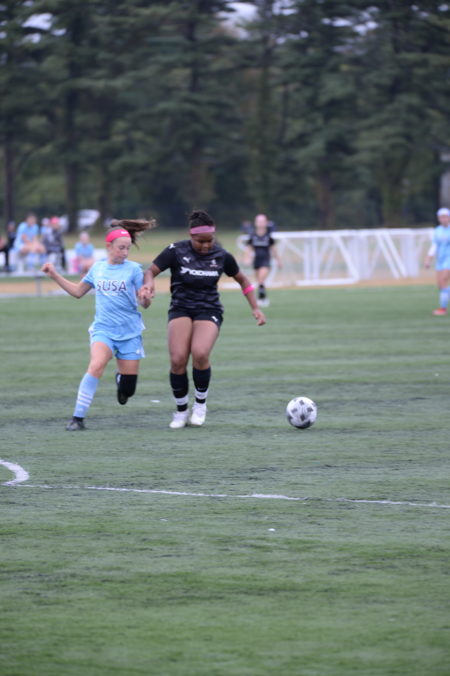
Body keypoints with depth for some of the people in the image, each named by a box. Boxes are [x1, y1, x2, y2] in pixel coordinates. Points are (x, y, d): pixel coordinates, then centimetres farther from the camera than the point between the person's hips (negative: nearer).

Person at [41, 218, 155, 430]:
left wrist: (146, 298, -27)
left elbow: (144, 303, -3)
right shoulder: (97, 268, 6)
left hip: (130, 333, -1)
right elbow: (77, 291, 21)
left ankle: (121, 378, 42)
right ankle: (78, 418, -25)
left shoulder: (133, 269, -3)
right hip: (103, 329, 1)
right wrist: (55, 275, 12)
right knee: (96, 365, -30)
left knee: (127, 391, 3)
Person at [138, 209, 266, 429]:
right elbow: (150, 271, -4)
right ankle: (181, 411, 1)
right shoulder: (176, 251, -6)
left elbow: (242, 280, 15)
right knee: (178, 359, -21)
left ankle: (200, 404, -3)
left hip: (209, 311, 0)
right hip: (181, 309, 0)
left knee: (200, 354, -28)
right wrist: (149, 284, -27)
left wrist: (255, 308, 9)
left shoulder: (221, 256, 0)